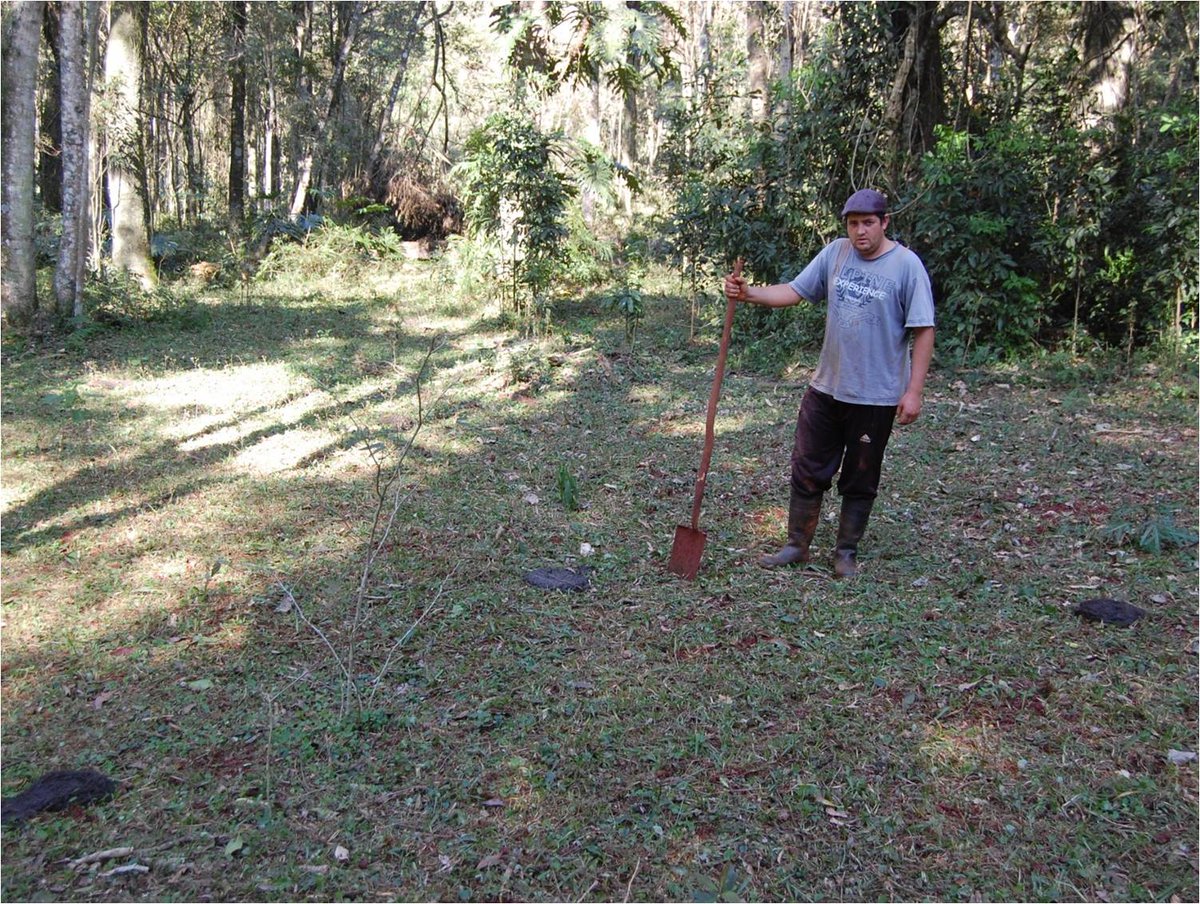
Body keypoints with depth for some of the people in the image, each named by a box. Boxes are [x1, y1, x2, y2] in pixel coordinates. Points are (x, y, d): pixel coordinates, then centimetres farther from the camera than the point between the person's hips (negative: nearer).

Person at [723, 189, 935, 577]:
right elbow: (794, 291, 1)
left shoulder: (906, 265, -12)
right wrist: (749, 293, -16)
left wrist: (914, 391, -15)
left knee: (860, 481, 11)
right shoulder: (835, 253, 1)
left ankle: (846, 553, 26)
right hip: (826, 386, 4)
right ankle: (797, 545, 24)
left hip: (876, 395, -4)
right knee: (807, 471, 10)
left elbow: (923, 331, -12)